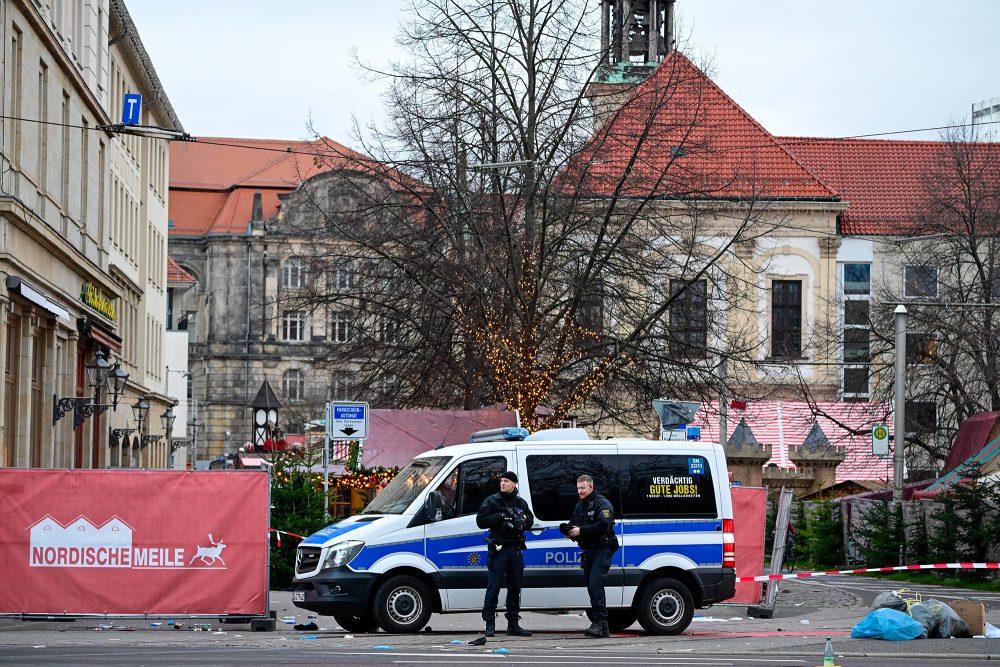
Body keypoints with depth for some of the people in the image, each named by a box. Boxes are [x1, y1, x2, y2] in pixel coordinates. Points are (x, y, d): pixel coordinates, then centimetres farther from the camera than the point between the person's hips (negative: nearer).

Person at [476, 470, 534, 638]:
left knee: (515, 588, 9)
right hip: (498, 549, -5)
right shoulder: (492, 501, 0)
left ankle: (513, 624, 16)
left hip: (515, 550, 5)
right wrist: (501, 516, -17)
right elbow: (481, 521, -8)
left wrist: (524, 519, -2)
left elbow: (530, 521, 21)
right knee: (494, 587, -8)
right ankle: (490, 624, -6)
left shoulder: (521, 503, 14)